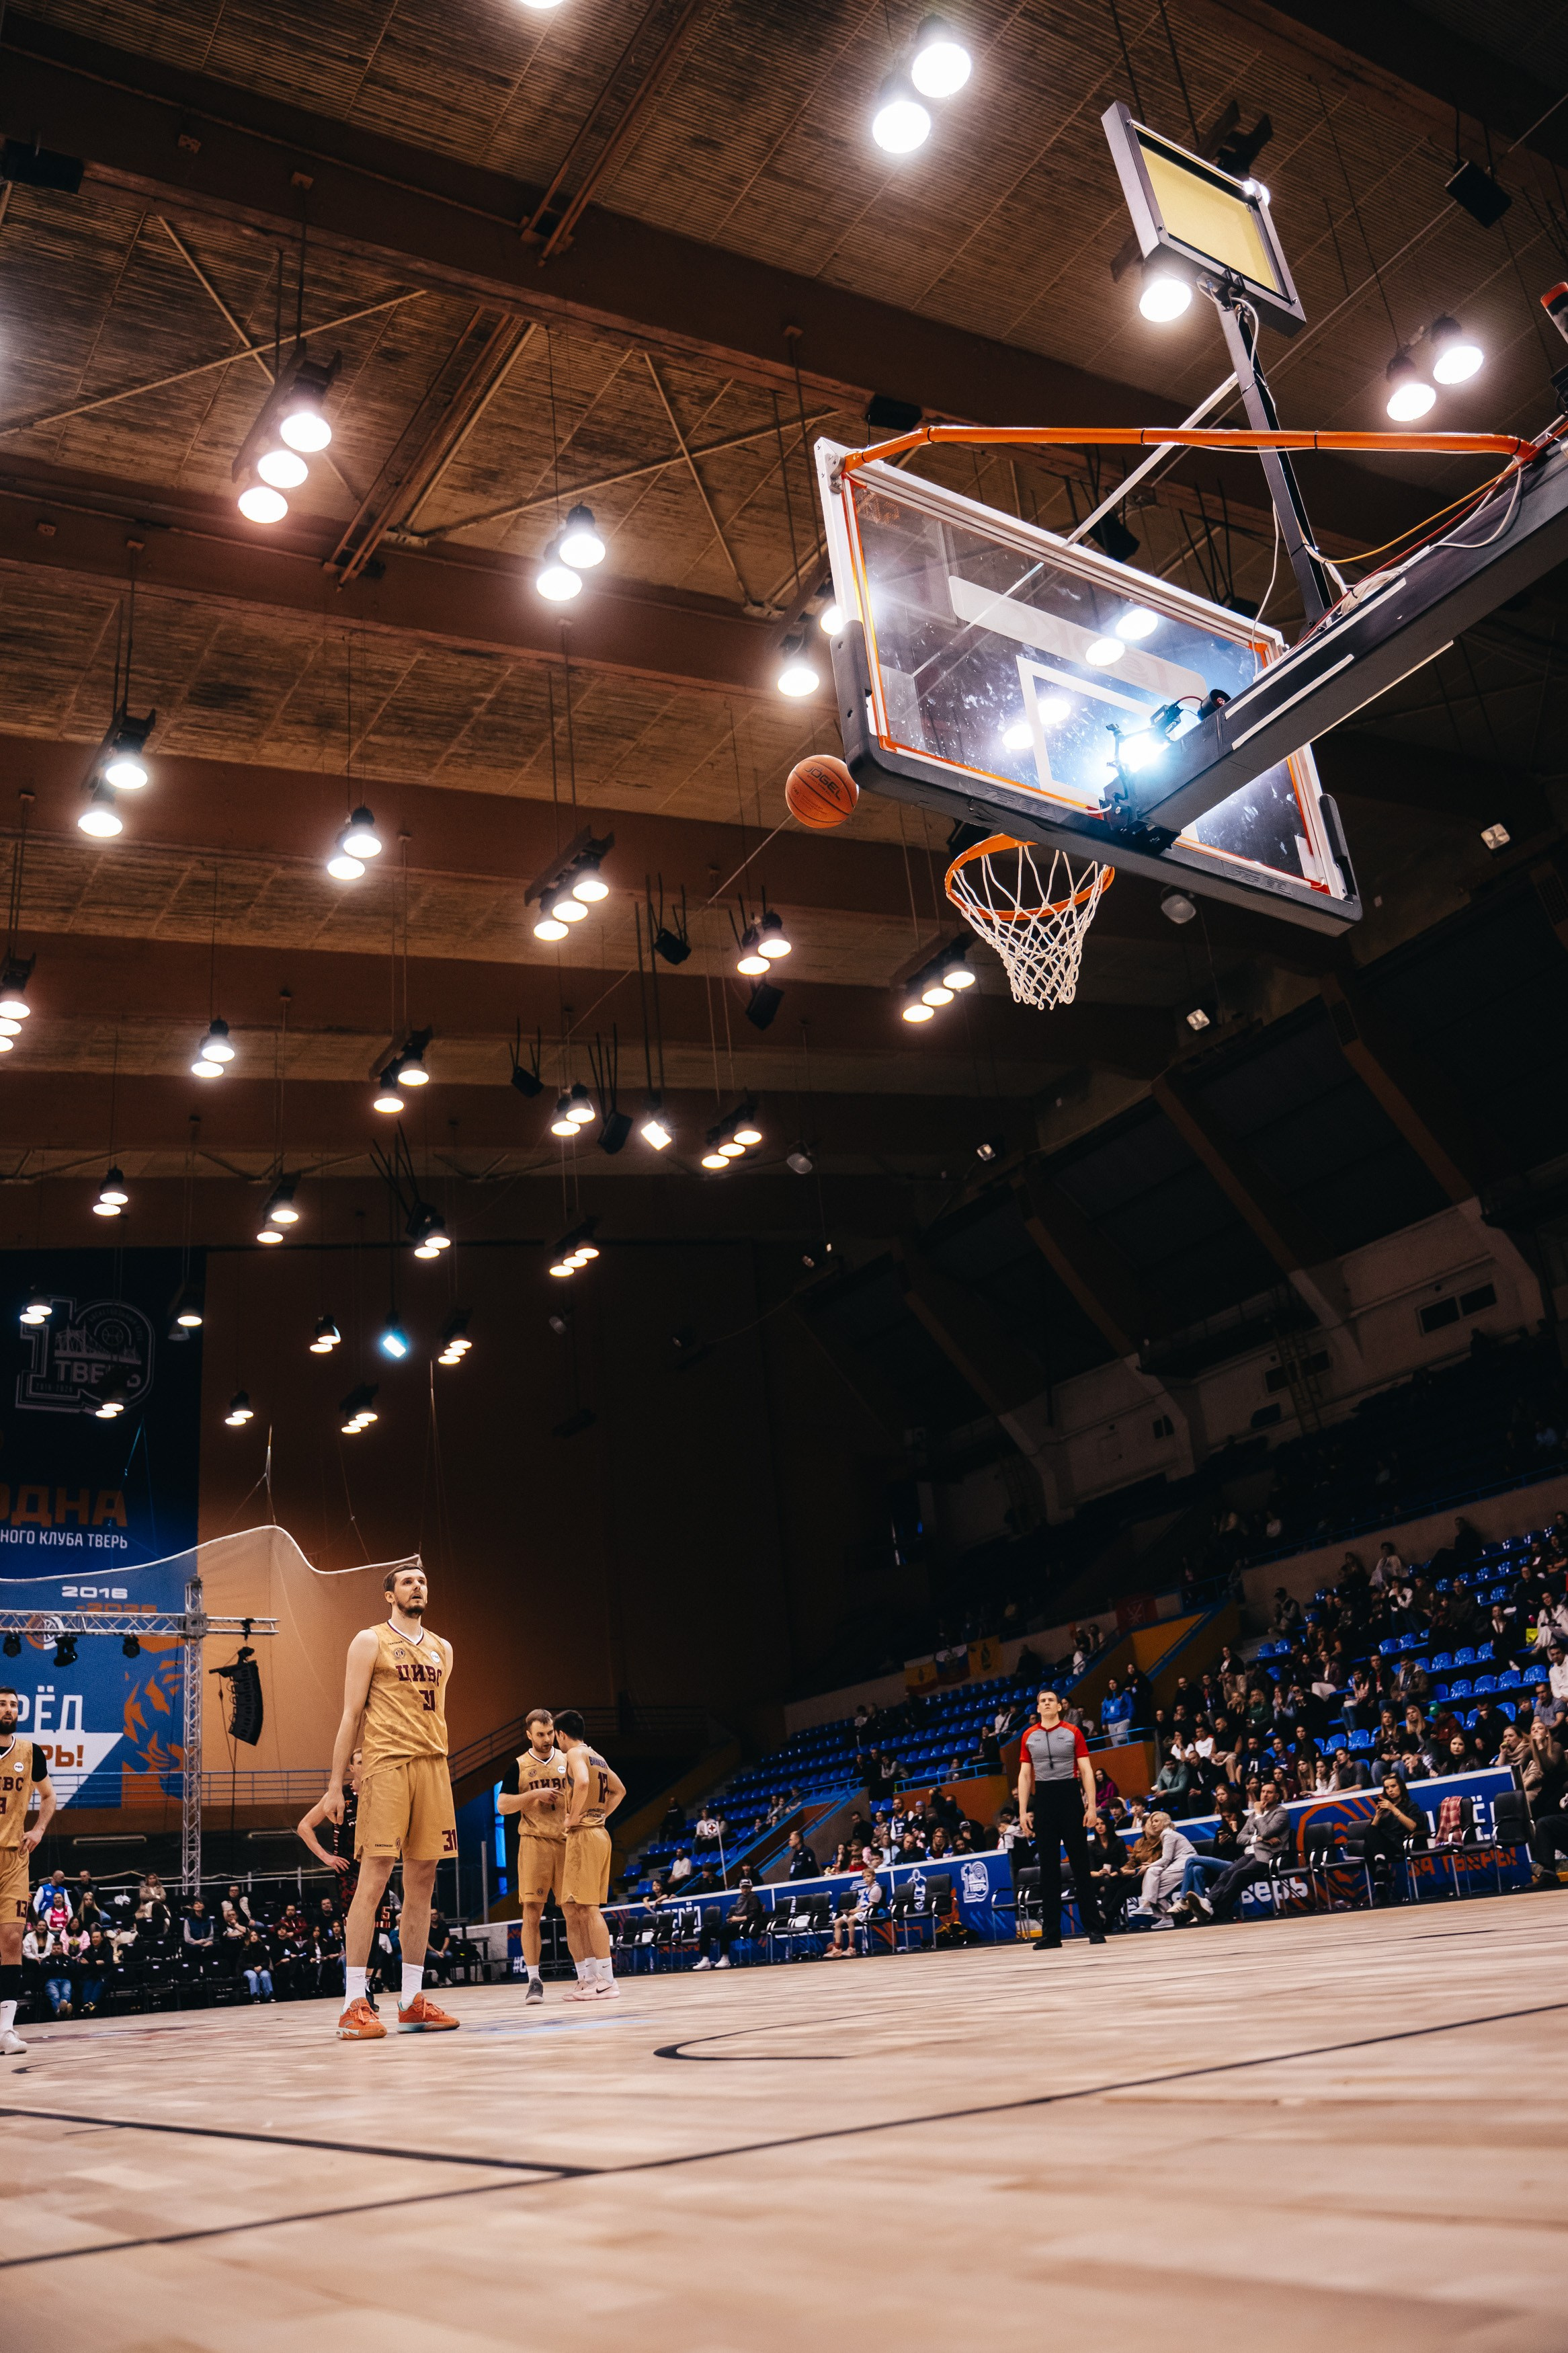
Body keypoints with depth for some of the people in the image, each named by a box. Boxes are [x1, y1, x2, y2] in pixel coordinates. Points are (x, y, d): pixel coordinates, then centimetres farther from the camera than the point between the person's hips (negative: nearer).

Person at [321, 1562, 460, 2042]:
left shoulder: (441, 1649, 18)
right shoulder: (370, 1641, 2)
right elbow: (351, 1715, -1)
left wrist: (441, 1771, 14)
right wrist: (335, 1786, -5)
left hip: (433, 1767, 6)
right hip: (387, 1765, -6)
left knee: (422, 1881, 6)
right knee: (373, 1880, -9)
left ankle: (413, 2000, 13)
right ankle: (354, 2005, -5)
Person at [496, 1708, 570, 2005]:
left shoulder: (568, 1761, 10)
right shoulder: (519, 1766, 6)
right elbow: (503, 1805, -1)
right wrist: (535, 1794, -13)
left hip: (567, 1842, 2)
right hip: (534, 1843, -1)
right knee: (531, 1911, -7)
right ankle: (534, 1980, -2)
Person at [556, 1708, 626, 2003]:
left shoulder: (575, 1754, -8)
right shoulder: (597, 1757, 19)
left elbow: (582, 1782, -29)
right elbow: (619, 1790, 31)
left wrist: (574, 1817, -18)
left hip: (583, 1834, -10)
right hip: (599, 1832, 10)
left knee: (588, 1908, -10)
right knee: (573, 1909, 12)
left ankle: (606, 1980, -11)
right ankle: (588, 1978, 12)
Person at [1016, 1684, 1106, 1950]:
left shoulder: (1073, 1732, 2)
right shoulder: (1029, 1736, 9)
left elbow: (1086, 1770, 0)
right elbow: (1025, 1775, 10)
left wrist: (1092, 1806, -8)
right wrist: (1023, 1812, 3)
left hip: (1070, 1797, -2)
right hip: (1043, 1800, 2)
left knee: (1081, 1863, 1)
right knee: (1048, 1867, 4)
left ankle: (1094, 1928, 7)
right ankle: (1051, 1934, 7)